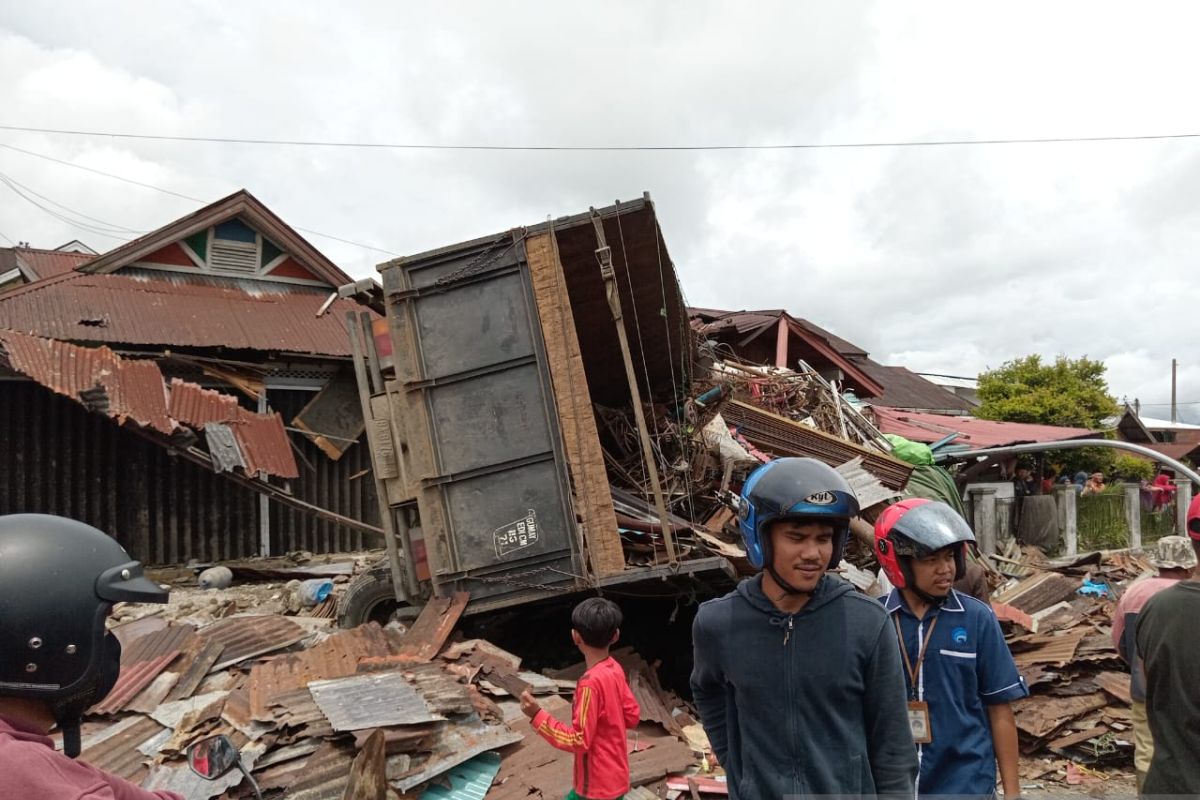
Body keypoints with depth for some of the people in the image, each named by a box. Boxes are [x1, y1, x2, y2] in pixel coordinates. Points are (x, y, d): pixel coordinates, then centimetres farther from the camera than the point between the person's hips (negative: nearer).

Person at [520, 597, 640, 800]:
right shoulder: (615, 669, -3)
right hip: (611, 775, 8)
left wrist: (537, 715, -25)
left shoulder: (591, 682, -28)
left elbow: (578, 740, -24)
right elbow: (632, 716, 7)